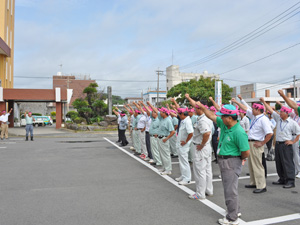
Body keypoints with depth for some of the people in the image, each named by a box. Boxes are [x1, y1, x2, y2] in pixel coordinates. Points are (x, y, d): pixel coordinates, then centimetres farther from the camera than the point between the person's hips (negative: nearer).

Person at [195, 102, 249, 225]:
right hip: (223, 161, 9)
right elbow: (212, 116, 15)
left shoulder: (239, 132, -25)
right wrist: (201, 106, 12)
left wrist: (238, 159, -4)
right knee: (228, 188, 21)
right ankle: (235, 210, 39)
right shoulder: (224, 124, 1)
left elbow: (246, 152, -21)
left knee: (230, 190, -1)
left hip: (231, 163, -9)